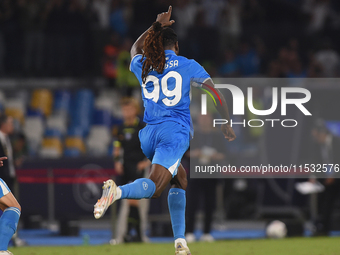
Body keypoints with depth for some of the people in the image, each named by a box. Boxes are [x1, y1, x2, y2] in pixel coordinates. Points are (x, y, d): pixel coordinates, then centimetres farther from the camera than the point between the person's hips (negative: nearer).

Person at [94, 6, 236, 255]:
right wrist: (227, 125, 21)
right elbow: (217, 95, 8)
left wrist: (156, 26, 41)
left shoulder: (142, 66, 16)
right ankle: (118, 191, -49)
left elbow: (135, 48, 42)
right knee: (154, 187, -18)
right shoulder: (187, 66, 7)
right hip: (174, 132, -5)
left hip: (148, 134, 5)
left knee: (180, 179, 21)